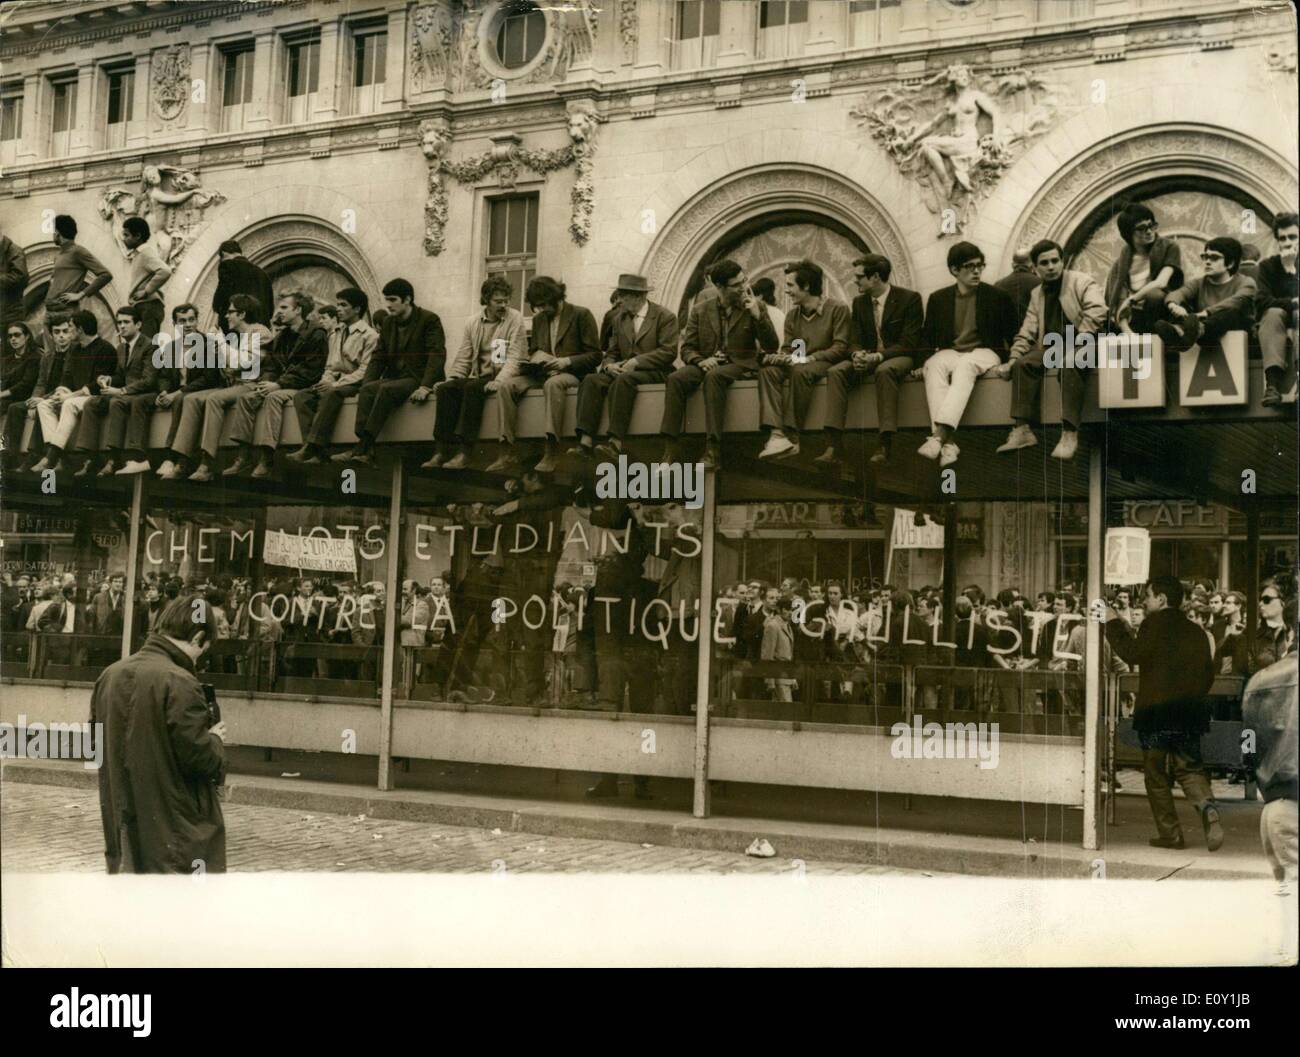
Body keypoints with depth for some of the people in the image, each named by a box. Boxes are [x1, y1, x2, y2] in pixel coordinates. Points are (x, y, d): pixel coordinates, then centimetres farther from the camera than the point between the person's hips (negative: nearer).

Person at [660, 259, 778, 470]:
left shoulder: (756, 307, 6)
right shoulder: (700, 310, 10)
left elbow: (772, 346, 1)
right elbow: (687, 348, 9)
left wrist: (757, 315, -12)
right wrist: (700, 360, -14)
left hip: (739, 366, -2)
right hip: (707, 364, 2)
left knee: (714, 376, -37)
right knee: (675, 379, -30)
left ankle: (713, 450, -41)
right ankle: (672, 451, -32)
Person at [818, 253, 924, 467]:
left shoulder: (909, 299, -7)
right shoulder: (859, 302, 10)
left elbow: (909, 343, -12)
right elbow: (855, 341, 8)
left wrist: (878, 357, -27)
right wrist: (857, 354, -18)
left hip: (898, 357, -5)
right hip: (867, 358, 5)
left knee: (884, 370, -40)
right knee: (836, 372, -25)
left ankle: (884, 444, -40)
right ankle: (834, 446, -35)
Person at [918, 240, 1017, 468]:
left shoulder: (996, 296, 5)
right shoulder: (938, 299, 10)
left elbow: (1012, 334, 8)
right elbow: (929, 338, 14)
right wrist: (924, 361, -3)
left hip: (984, 353, -2)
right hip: (950, 352, 2)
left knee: (965, 365, -38)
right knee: (935, 366, -35)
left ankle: (939, 433, -54)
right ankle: (948, 441, -47)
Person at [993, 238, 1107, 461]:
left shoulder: (1082, 281, 2)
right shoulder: (1036, 294, 19)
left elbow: (1097, 310, -15)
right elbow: (1027, 332, 17)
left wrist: (1078, 343, -27)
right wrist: (1014, 358, 0)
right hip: (1050, 346, 5)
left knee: (1069, 364, -37)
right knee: (1023, 364, -23)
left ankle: (1069, 434, -43)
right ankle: (1023, 429, -27)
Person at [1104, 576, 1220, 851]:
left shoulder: (1156, 623, -7)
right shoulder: (1196, 631, 14)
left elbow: (1132, 654, -18)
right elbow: (1207, 675, 16)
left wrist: (1113, 624, -9)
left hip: (1156, 711, -6)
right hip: (1191, 711, 6)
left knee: (1156, 774, 5)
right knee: (1189, 768, 12)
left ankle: (1170, 834, 6)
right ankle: (1207, 806, -17)